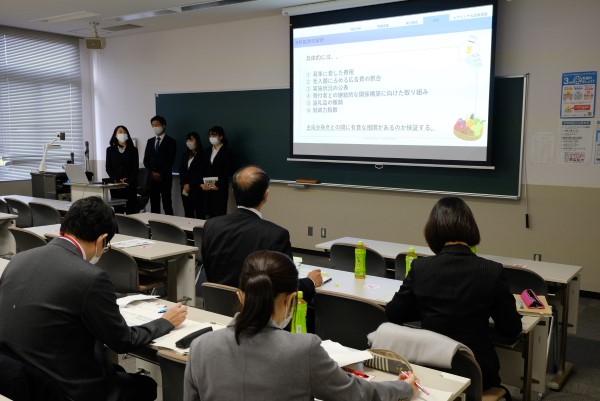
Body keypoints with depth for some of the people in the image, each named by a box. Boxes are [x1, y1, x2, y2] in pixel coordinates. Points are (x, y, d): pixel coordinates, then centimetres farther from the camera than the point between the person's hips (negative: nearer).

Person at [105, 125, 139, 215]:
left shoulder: (133, 150, 8)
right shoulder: (110, 150, 10)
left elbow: (136, 168, 3)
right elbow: (108, 168, 5)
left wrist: (128, 180, -12)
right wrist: (117, 180, -10)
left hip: (130, 184, 0)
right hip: (115, 184, 1)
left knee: (131, 209, -6)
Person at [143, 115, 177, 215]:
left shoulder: (170, 141, 0)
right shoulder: (150, 141, 16)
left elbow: (170, 160, -8)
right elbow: (146, 160, 11)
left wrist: (160, 174, -13)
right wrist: (152, 173, -4)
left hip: (165, 178, -5)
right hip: (152, 178, 5)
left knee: (167, 204, -6)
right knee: (154, 205, 4)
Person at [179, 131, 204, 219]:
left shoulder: (201, 155, -3)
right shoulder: (185, 154, 17)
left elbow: (200, 173, -9)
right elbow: (181, 170, 10)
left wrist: (190, 185, -10)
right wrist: (184, 184, -5)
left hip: (197, 189, -6)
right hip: (185, 188, 6)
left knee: (199, 213, -5)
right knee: (188, 213, 6)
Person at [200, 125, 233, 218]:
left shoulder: (227, 151, -2)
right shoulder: (208, 151, 17)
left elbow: (227, 171, -9)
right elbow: (203, 169, 13)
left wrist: (218, 185, -15)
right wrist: (201, 183, -1)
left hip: (220, 188, -5)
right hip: (206, 188, 6)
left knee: (219, 214, -7)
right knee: (208, 214, 4)